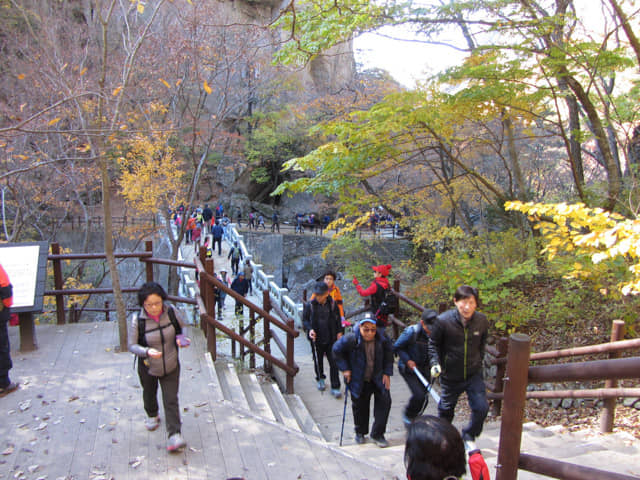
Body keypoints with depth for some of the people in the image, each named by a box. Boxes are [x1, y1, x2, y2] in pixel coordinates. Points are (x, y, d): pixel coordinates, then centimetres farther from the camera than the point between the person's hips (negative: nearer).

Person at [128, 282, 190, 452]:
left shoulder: (171, 312, -17)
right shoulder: (136, 320, -23)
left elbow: (182, 326, 2)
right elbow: (132, 345, -17)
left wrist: (181, 338, -20)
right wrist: (147, 351, -36)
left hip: (171, 366, 0)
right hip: (148, 367, 1)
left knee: (171, 400, -3)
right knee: (149, 394, 26)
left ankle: (174, 435, 4)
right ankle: (152, 416, 56)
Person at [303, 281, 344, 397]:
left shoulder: (332, 304, -6)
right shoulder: (310, 305, -11)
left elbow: (338, 318, 9)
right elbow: (305, 320, 0)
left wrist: (339, 332, 7)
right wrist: (309, 329, -18)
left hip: (331, 339, 0)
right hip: (316, 339, 0)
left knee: (333, 362, 0)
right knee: (318, 360, 17)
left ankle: (335, 387, 9)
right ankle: (320, 379, 42)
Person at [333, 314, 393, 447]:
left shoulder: (382, 340, -16)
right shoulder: (351, 339, -25)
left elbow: (389, 356, 3)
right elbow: (337, 350, -8)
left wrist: (387, 373, -2)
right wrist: (344, 369, -8)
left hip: (378, 378, 2)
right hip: (358, 380, -2)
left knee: (384, 401, -5)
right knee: (360, 406, 12)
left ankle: (377, 434, 13)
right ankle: (360, 432, 37)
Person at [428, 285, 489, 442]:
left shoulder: (482, 321, -12)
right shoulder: (443, 320, -21)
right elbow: (433, 344, -5)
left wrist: (478, 361, 13)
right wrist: (435, 363, -16)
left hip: (474, 374, 2)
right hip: (450, 375, -1)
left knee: (481, 407, -6)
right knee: (446, 409, 15)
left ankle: (469, 436, 24)